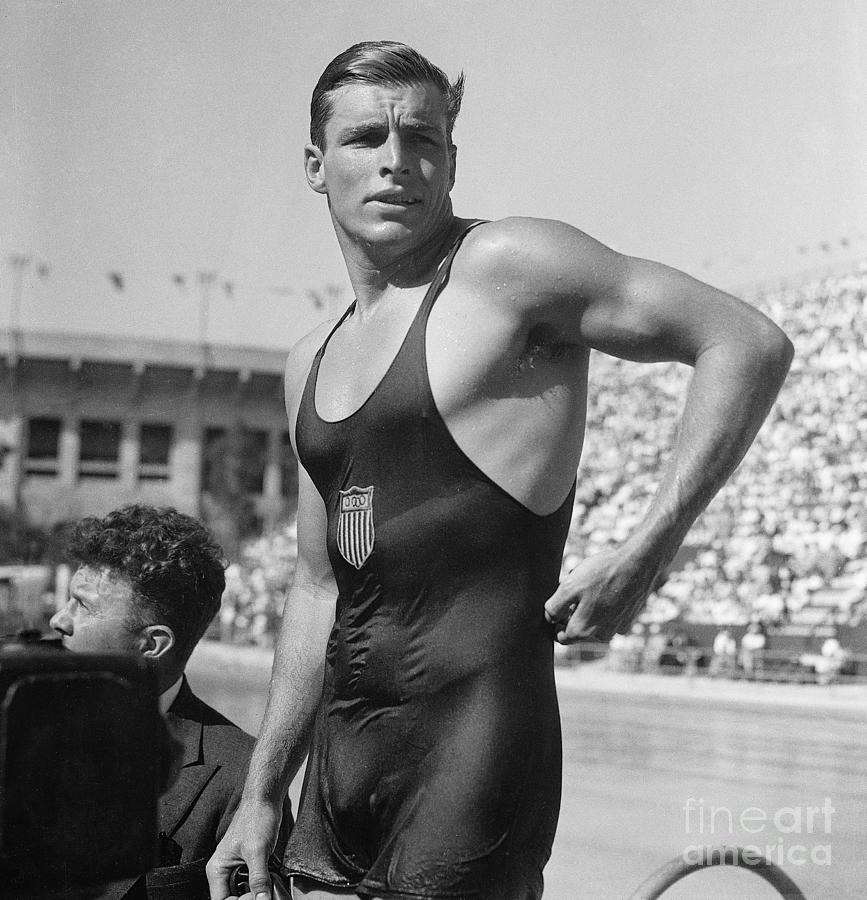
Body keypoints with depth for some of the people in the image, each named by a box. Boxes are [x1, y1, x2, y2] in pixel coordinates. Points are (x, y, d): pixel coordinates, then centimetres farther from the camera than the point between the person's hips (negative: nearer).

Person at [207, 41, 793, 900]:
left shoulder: (505, 265, -7)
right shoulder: (312, 360, 14)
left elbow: (750, 344, -10)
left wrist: (642, 555, -16)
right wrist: (260, 795, 17)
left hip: (471, 738, -7)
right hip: (342, 752, 7)